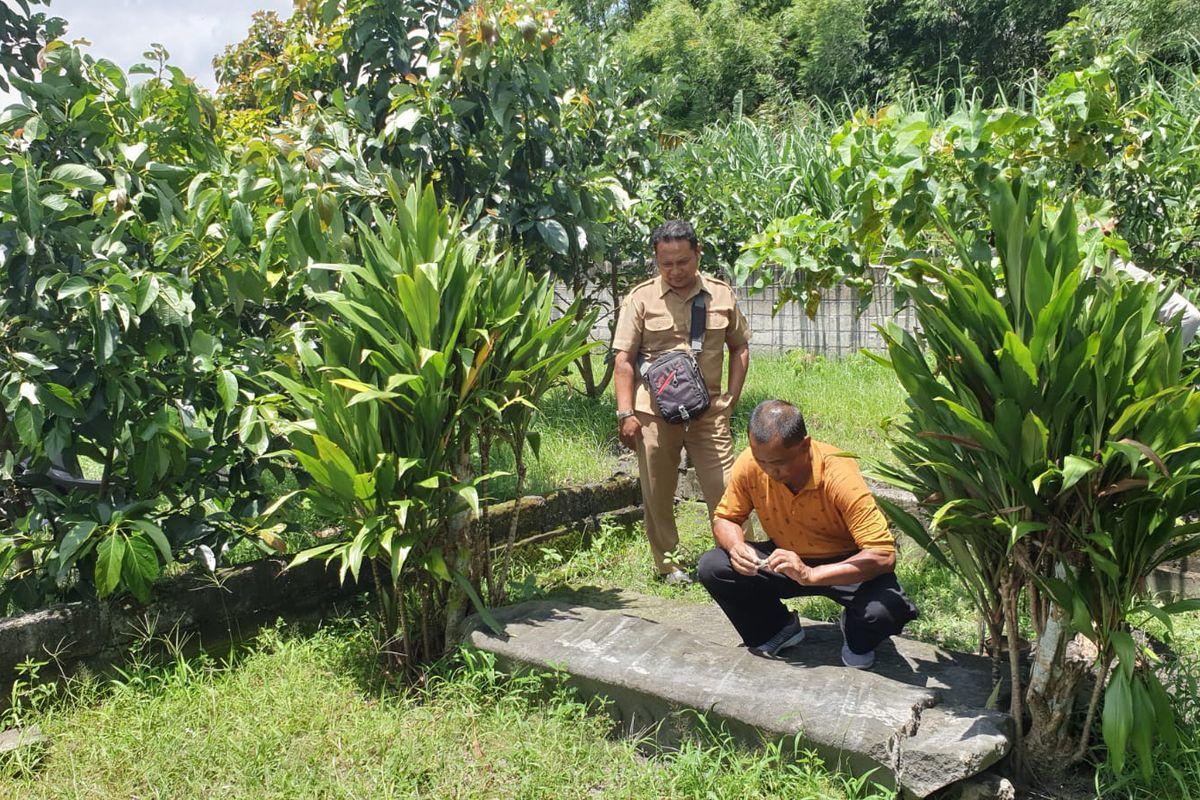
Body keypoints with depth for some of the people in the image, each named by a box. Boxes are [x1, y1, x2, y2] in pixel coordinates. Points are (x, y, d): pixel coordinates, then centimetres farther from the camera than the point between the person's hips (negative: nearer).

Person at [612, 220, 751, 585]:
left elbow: (740, 347, 17)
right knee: (657, 494, 8)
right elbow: (623, 359, -3)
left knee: (726, 490, -1)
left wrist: (732, 398, 8)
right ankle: (668, 565, 23)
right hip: (655, 413, -1)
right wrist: (626, 413, -10)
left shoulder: (721, 295, 6)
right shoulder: (641, 298, -1)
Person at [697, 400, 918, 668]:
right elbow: (725, 518, -3)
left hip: (845, 566, -3)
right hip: (787, 558, 4)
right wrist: (735, 546, -27)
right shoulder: (749, 465, -20)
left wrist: (810, 574, -42)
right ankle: (778, 629, 8)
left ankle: (857, 639, 6)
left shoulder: (841, 477, -31)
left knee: (884, 610, -34)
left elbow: (884, 555, -32)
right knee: (712, 568, -18)